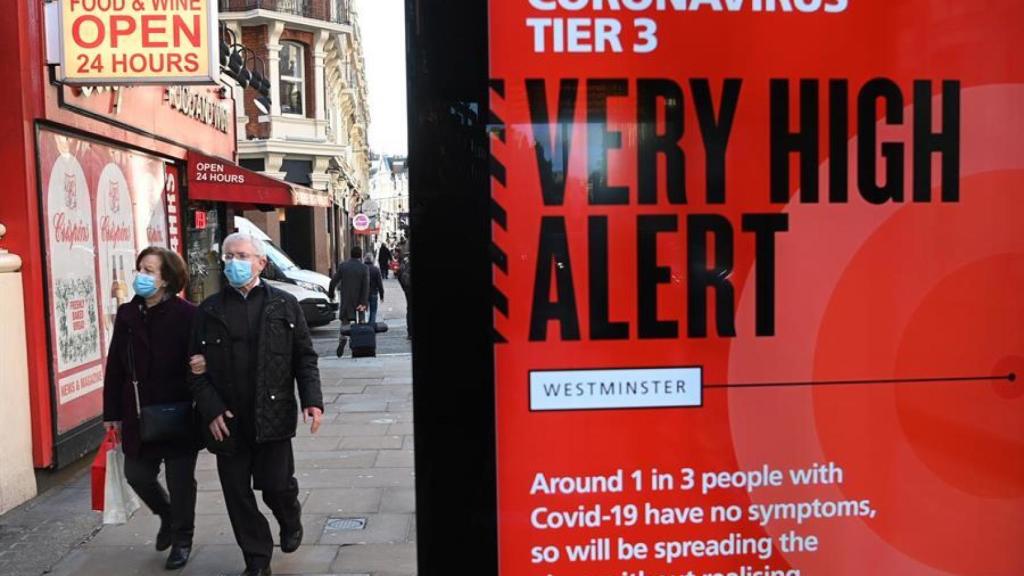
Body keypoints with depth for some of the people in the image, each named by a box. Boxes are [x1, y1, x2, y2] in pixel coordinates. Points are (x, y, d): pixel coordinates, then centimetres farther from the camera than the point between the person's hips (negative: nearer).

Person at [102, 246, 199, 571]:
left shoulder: (186, 315, -12)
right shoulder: (127, 314, 3)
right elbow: (115, 367, 6)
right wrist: (113, 413, 6)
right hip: (138, 415, 5)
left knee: (180, 481, 8)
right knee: (137, 473, 13)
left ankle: (182, 539, 30)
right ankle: (167, 515, 43)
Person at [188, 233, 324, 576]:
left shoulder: (284, 305, 3)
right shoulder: (209, 311, 5)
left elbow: (305, 357, 3)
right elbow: (197, 367, 5)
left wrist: (312, 400, -8)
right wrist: (211, 410, -6)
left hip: (273, 416, -2)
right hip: (227, 421, 2)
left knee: (277, 486, 1)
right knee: (237, 495, 7)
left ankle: (291, 522, 36)